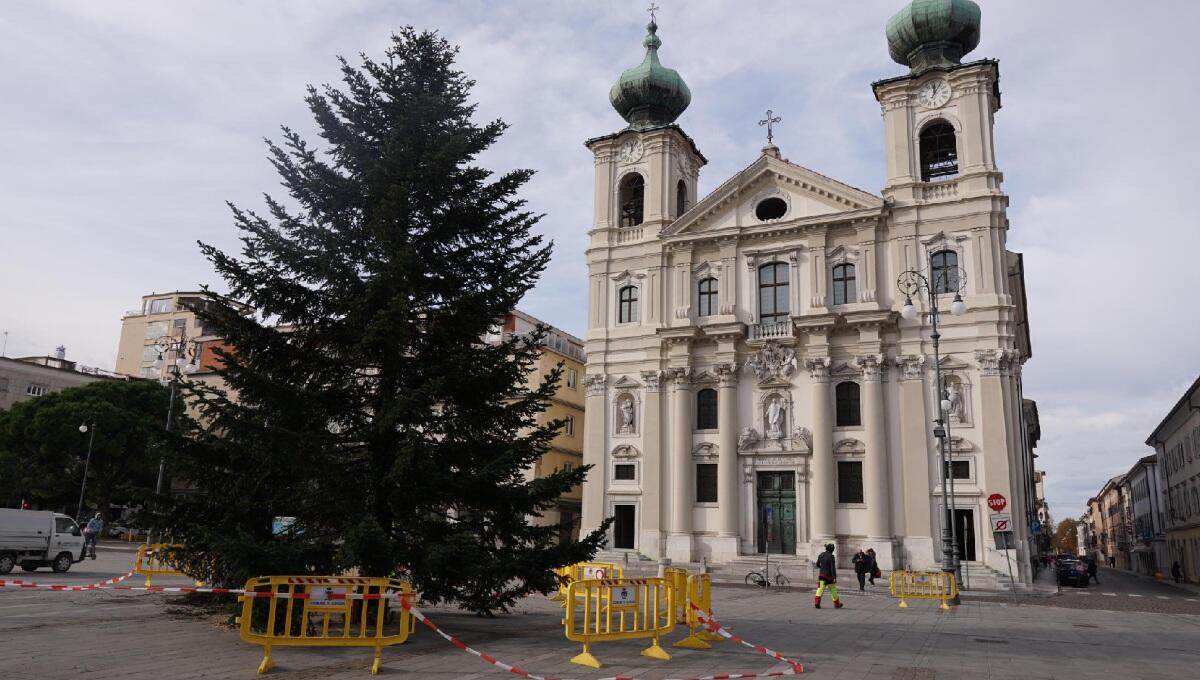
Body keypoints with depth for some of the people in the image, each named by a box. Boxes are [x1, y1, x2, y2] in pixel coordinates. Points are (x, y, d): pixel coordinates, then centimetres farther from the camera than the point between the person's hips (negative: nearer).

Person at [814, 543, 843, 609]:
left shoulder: (821, 555, 4)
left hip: (821, 574, 4)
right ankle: (836, 604, 22)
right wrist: (835, 577, -18)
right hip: (829, 575, -4)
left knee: (820, 588, -1)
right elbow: (833, 568, -18)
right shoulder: (831, 556, -14)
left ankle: (817, 602, -18)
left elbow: (817, 564, 15)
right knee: (833, 589, 11)